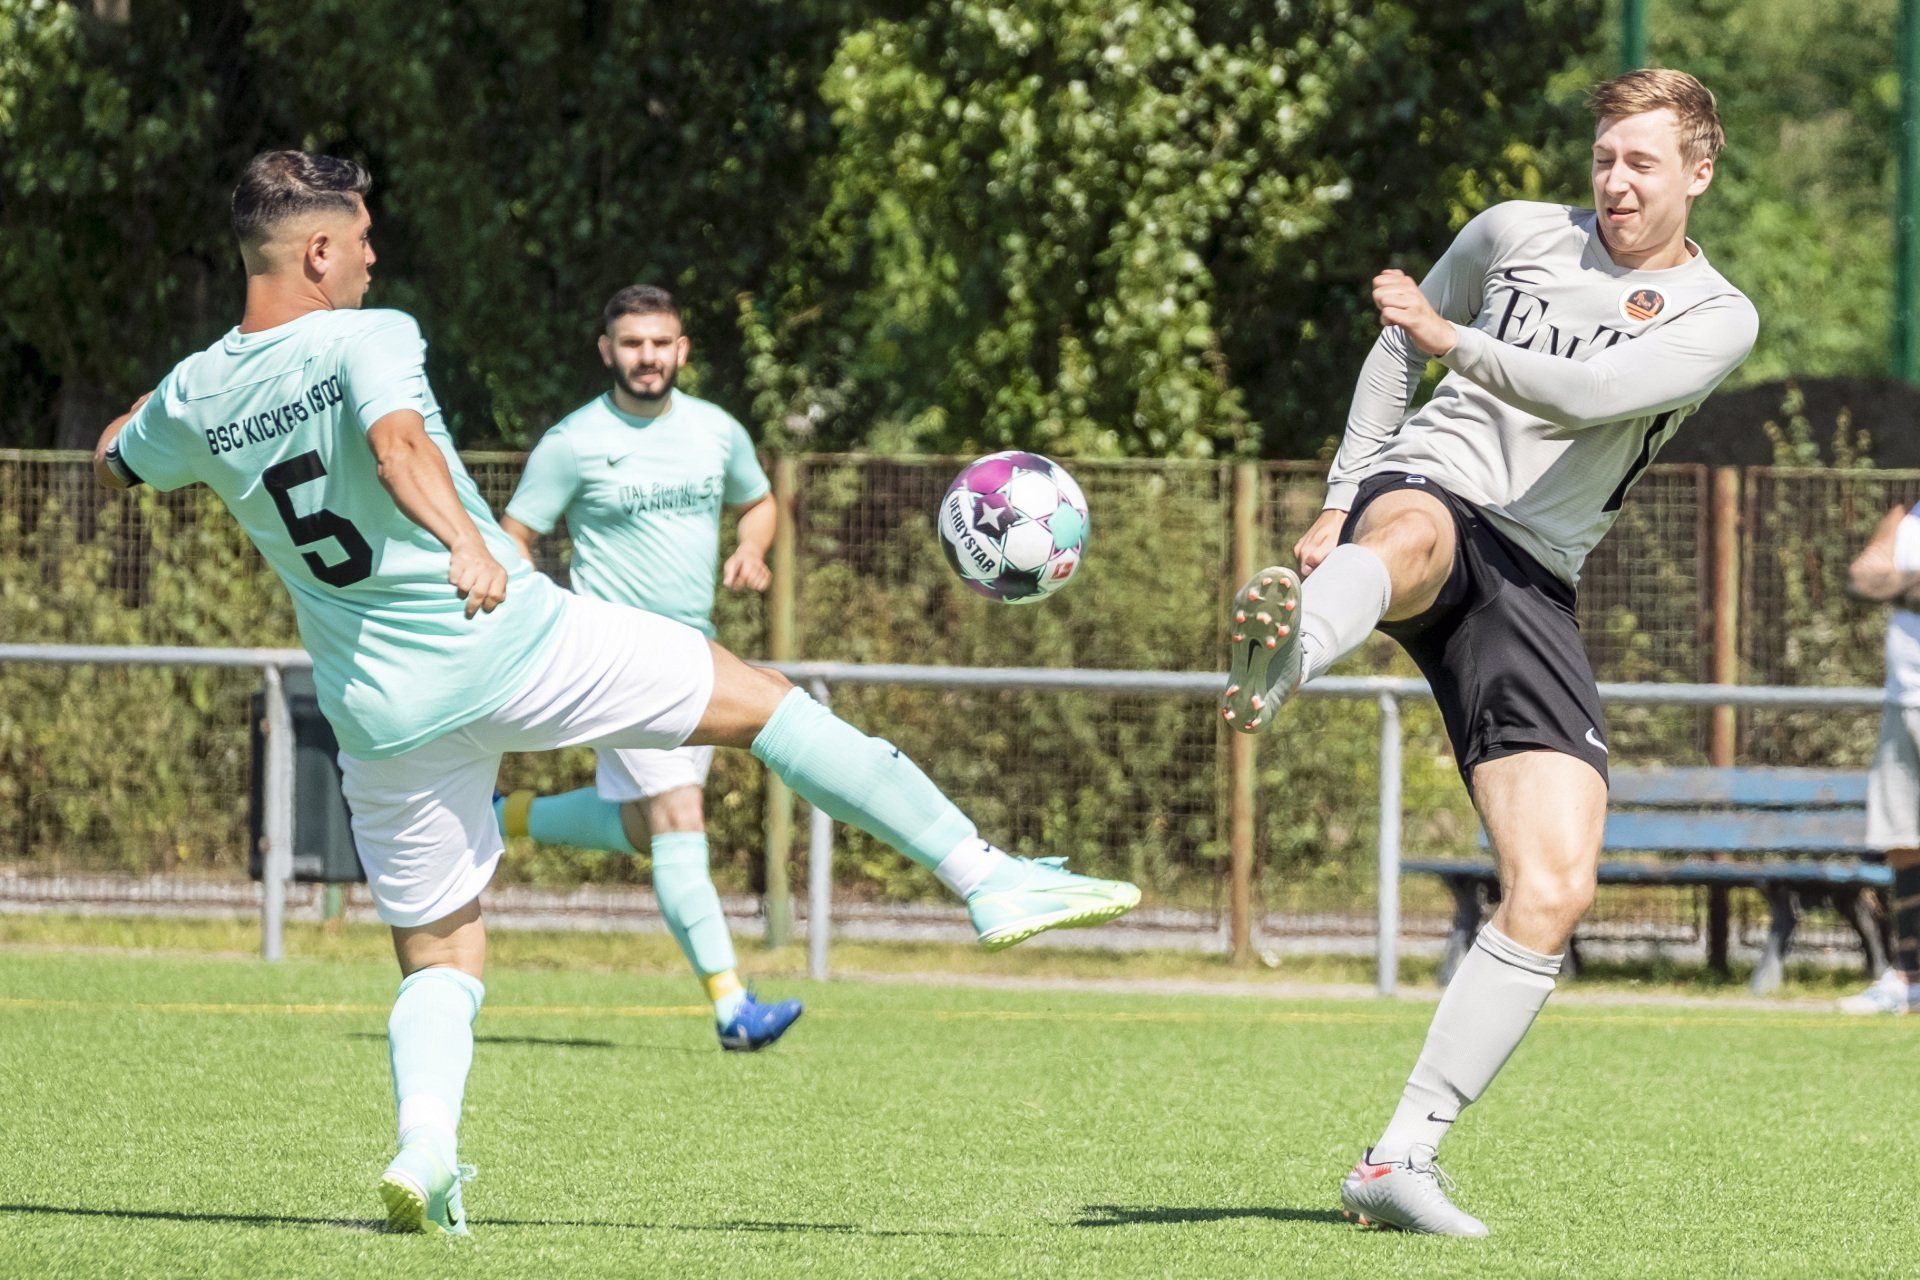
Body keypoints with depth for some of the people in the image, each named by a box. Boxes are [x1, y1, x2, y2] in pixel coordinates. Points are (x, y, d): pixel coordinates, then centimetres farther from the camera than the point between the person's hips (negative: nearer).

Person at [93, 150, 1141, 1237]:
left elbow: (113, 462, 27)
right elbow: (397, 440, -31)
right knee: (760, 700, 8)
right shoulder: (367, 339, -9)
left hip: (386, 718, 5)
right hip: (516, 645, -4)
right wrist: (463, 540, -47)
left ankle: (424, 1142, -14)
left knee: (439, 963, 14)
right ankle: (983, 876, 3)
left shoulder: (195, 396, 6)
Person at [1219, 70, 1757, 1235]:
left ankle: (1403, 1158, -4)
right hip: (1427, 485, -2)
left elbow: (1590, 393, -14)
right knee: (1420, 532, -44)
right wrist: (1341, 502, 14)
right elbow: (1400, 348, 23)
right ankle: (1283, 653, -81)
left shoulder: (1718, 319, 5)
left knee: (1556, 891, -11)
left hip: (1531, 581, 2)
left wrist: (1454, 341, -26)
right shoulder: (1517, 234, 10)